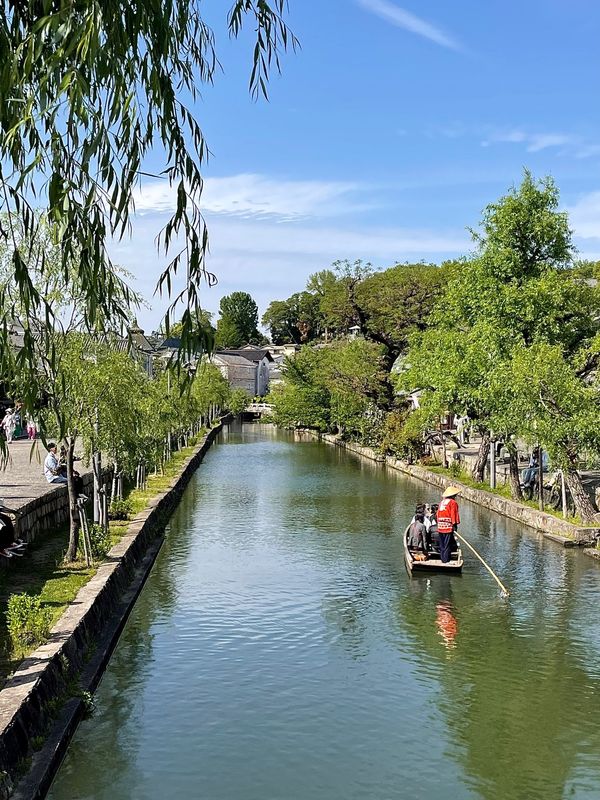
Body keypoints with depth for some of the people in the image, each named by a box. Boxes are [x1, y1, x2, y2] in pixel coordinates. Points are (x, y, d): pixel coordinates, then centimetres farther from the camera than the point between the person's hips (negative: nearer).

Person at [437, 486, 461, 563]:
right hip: (448, 527, -7)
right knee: (448, 545, -3)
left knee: (442, 546, 14)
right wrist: (455, 525, -13)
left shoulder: (442, 502, 18)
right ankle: (445, 560, -3)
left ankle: (442, 559, 20)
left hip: (440, 527, 7)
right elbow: (454, 514, -13)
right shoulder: (453, 502, -5)